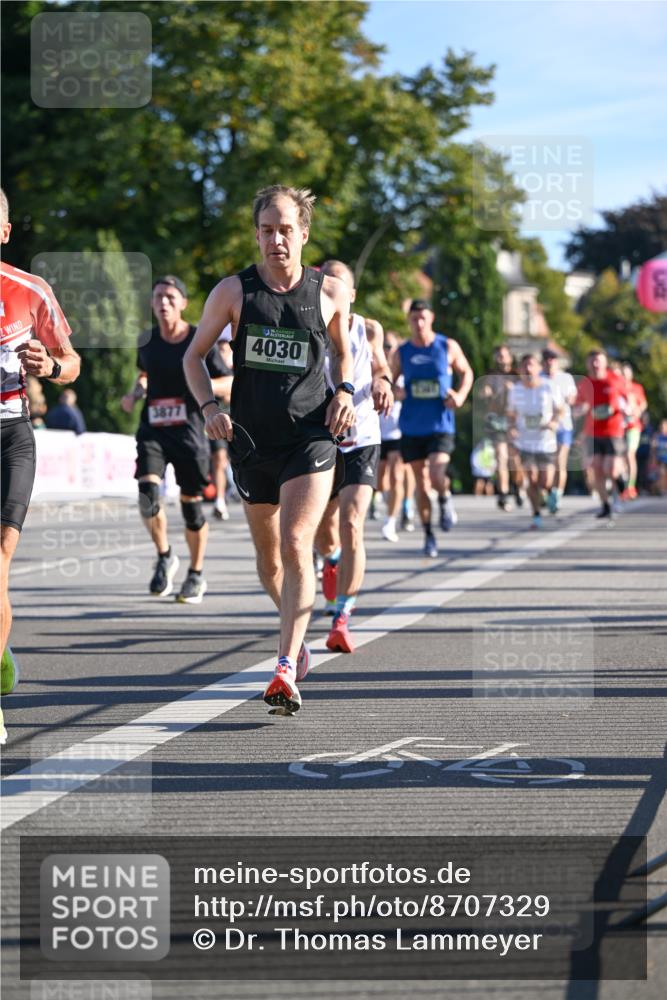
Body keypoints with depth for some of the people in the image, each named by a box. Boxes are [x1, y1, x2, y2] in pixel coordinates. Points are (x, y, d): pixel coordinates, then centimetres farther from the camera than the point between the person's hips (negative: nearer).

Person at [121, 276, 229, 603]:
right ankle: (165, 557, 8)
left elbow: (227, 383, -1)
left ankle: (196, 574, 23)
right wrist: (135, 394, 5)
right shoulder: (146, 340, 6)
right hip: (153, 428, 3)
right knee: (148, 493, -17)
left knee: (191, 502, 4)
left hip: (188, 430, -2)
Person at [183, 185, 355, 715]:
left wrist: (345, 391, -1)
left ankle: (286, 669, -20)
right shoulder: (233, 291, -2)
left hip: (311, 437, -2)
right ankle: (298, 635, 41)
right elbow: (195, 355, 7)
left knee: (296, 545, -17)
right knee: (268, 556, 14)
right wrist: (209, 405, -9)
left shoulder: (331, 292, 0)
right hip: (252, 439, 2)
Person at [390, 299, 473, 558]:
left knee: (437, 475, -20)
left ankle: (445, 500, 14)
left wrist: (461, 395, -5)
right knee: (420, 482, 5)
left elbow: (466, 372, 14)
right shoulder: (402, 353, 5)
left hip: (441, 424, -2)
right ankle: (428, 535, 18)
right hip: (412, 427, 2)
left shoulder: (448, 347, 0)